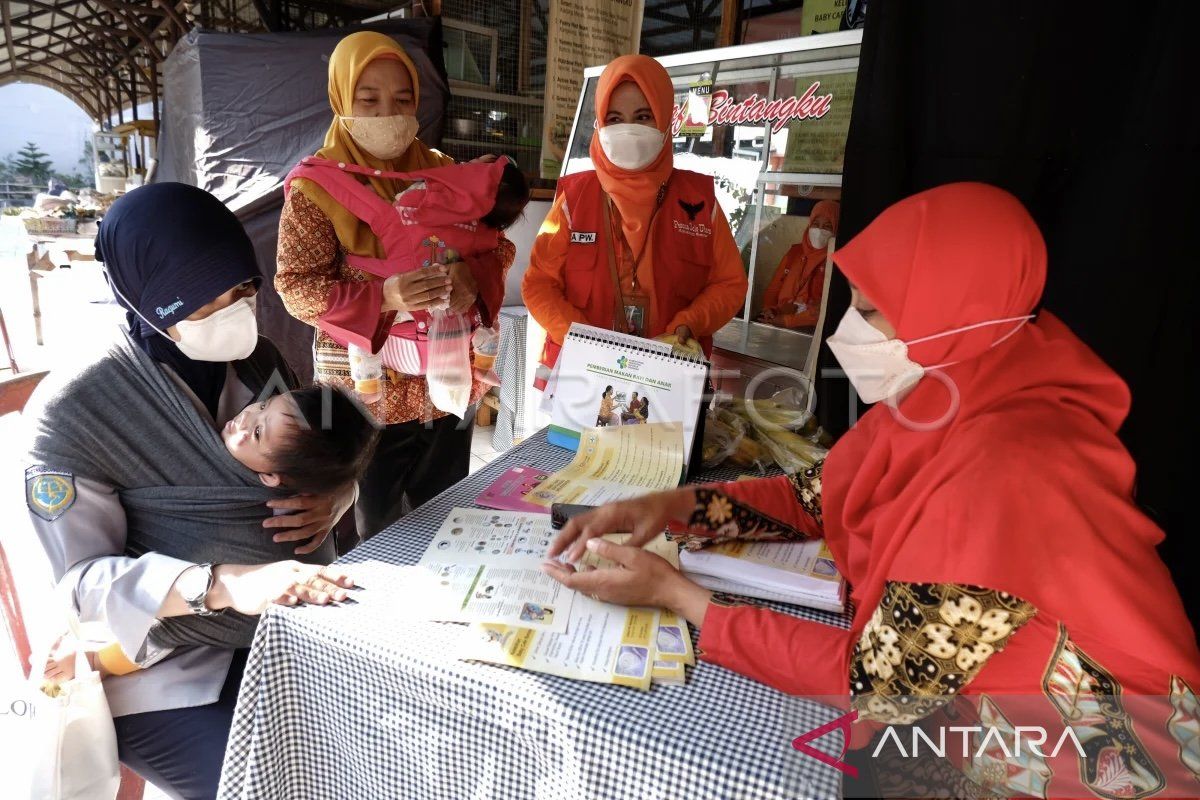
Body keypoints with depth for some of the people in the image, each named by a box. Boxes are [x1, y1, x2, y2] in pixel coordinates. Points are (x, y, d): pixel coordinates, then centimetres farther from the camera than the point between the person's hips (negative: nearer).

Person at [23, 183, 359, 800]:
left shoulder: (258, 362, 3)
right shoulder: (72, 409, -13)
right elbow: (83, 578, -16)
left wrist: (335, 496, -13)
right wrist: (227, 585, -33)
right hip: (163, 667, -4)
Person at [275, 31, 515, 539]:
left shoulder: (441, 173, 7)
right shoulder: (315, 186, -6)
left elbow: (497, 246, 9)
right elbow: (296, 287, -10)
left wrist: (473, 279, -14)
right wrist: (383, 297, -26)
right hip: (367, 392, -3)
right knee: (373, 535, 12)